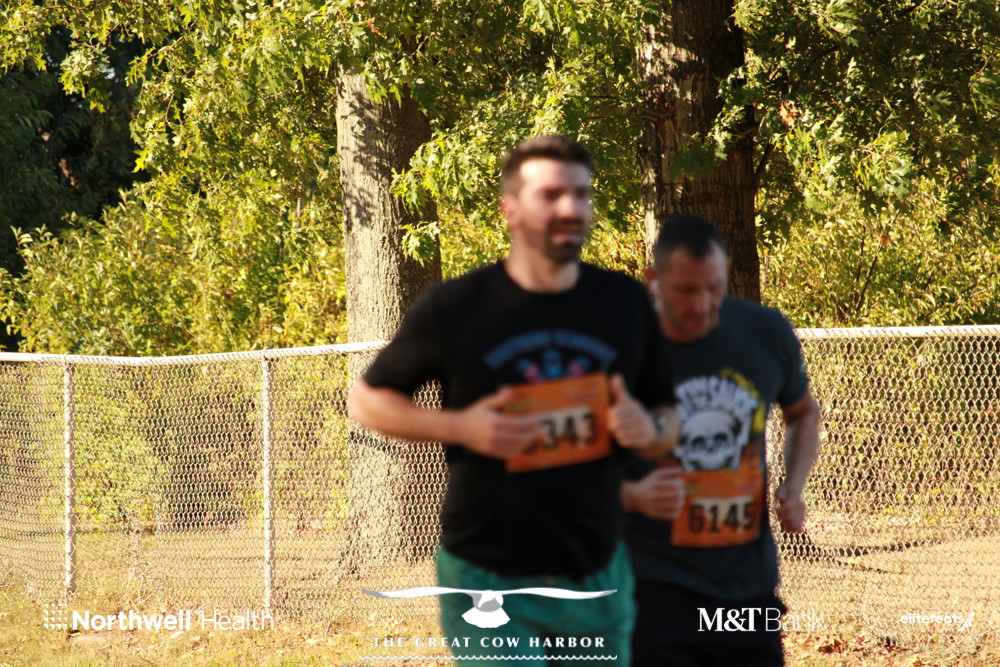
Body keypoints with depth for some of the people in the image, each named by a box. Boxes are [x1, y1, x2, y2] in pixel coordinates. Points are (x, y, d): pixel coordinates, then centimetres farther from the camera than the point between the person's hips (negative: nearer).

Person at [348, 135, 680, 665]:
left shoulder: (626, 303, 4)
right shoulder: (454, 308, -6)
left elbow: (668, 418, 14)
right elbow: (367, 401, 2)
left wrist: (649, 431, -11)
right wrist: (459, 427, -15)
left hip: (597, 581, 4)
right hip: (490, 580, -4)